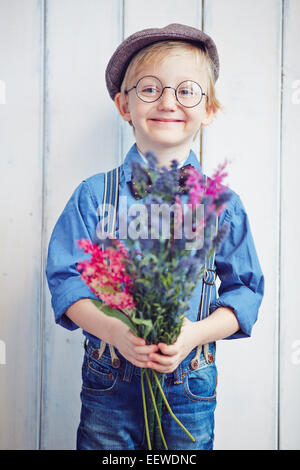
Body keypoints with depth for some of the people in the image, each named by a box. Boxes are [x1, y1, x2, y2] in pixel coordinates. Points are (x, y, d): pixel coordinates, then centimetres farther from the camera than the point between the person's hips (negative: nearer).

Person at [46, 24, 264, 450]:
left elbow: (247, 289, 1)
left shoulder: (221, 203, -2)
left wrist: (197, 333, -16)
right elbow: (65, 277, -4)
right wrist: (113, 330, -20)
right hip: (108, 385, 0)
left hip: (190, 386, 1)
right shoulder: (94, 195, -3)